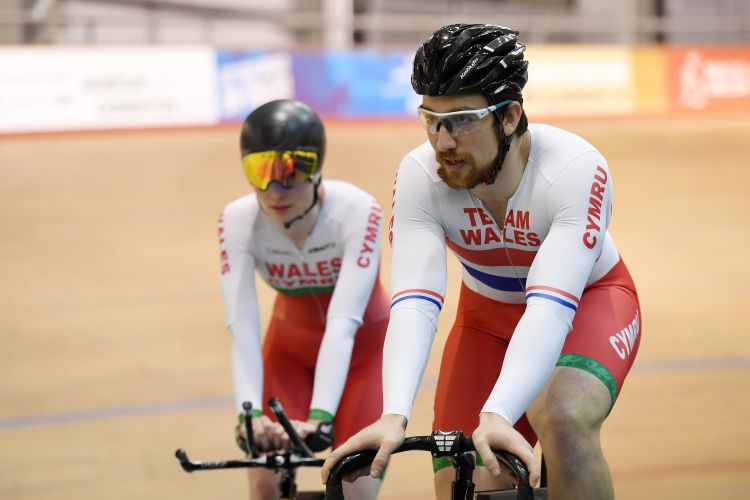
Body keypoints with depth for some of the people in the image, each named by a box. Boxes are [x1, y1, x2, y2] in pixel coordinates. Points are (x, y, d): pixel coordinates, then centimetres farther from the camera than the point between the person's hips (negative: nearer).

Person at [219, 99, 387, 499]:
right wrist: (251, 413, -52)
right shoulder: (238, 221, -25)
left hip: (361, 347, -2)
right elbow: (242, 326, -36)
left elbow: (342, 323, -41)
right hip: (290, 347, 2)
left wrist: (319, 416, -53)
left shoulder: (357, 211, -32)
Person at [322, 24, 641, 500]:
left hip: (587, 301, -3)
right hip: (488, 314, 3)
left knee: (562, 419, -34)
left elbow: (551, 306, -44)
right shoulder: (420, 176, -26)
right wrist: (394, 416, -52)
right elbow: (414, 304, -35)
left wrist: (497, 417, -58)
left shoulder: (576, 169, -34)